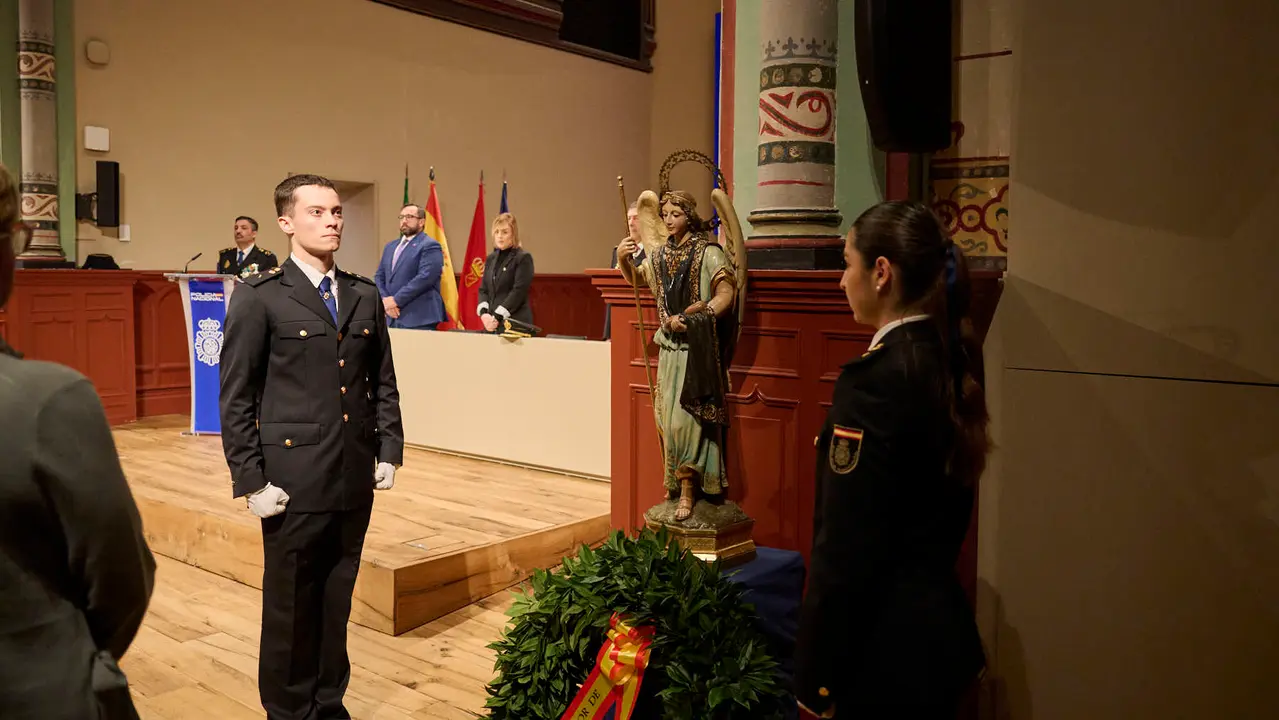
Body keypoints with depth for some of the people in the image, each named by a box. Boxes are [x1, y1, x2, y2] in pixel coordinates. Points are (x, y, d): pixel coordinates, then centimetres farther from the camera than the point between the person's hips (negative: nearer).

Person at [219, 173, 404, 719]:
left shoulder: (365, 296, 9)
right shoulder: (258, 297, -5)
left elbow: (384, 383, 13)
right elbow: (236, 398, -6)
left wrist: (389, 450, 6)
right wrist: (252, 481, -10)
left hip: (355, 479, 4)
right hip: (294, 481, -4)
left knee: (337, 601, 15)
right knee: (291, 606, 9)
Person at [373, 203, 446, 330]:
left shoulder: (430, 246, -5)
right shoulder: (390, 246, 21)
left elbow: (425, 277, -17)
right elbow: (379, 276, 17)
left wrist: (396, 300, -15)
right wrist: (385, 300, -3)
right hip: (392, 318, 7)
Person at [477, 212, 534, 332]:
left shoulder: (523, 258, -5)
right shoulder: (491, 258, 16)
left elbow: (519, 291, -13)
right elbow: (483, 289, 13)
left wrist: (497, 317, -17)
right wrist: (484, 313, -5)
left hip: (515, 324, -6)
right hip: (492, 323, 6)